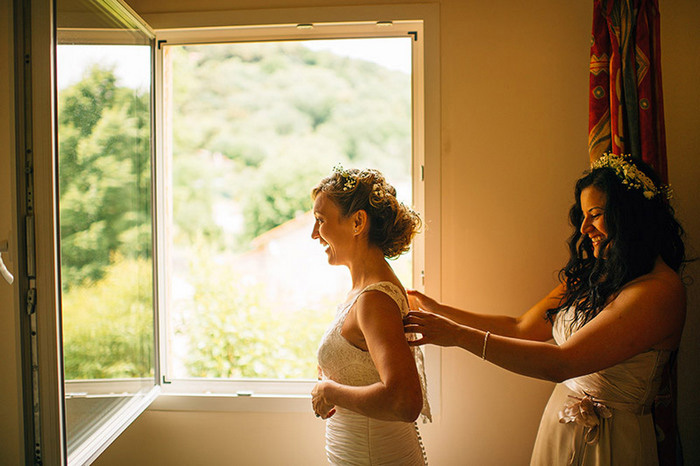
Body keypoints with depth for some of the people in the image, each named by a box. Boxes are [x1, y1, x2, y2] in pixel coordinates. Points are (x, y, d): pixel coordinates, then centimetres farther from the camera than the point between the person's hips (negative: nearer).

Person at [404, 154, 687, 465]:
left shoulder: (661, 290, -22)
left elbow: (561, 363, -28)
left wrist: (460, 335, -29)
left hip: (607, 441, -6)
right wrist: (440, 312, 0)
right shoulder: (589, 275, 2)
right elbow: (522, 328, 4)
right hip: (561, 424, 6)